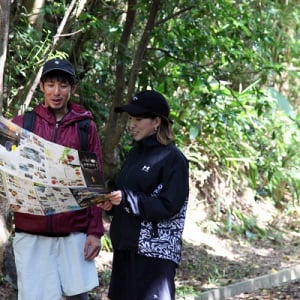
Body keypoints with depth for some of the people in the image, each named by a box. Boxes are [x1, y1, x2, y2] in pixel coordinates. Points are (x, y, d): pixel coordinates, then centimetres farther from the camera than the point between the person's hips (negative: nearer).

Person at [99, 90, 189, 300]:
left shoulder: (173, 158, -8)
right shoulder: (135, 153, 15)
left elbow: (169, 207, -14)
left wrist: (126, 198, -21)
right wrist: (111, 202, 1)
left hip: (155, 252, -8)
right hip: (125, 247, 8)